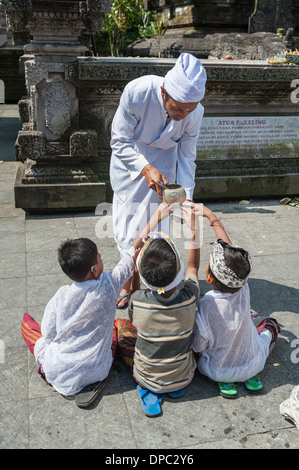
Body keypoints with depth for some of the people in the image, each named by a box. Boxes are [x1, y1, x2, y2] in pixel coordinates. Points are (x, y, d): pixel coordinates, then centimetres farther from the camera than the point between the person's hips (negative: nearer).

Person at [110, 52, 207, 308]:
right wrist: (146, 169, -38)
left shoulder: (195, 112, -26)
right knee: (125, 232, 7)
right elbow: (120, 142, -24)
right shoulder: (136, 92, -34)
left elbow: (186, 157, -13)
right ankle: (129, 282, 29)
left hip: (161, 165, 1)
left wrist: (186, 197, -24)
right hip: (129, 162, -1)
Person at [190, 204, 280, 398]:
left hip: (216, 372, -2)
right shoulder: (243, 292, -25)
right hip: (252, 365, 2)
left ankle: (226, 381, 11)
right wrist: (211, 216, -4)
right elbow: (230, 250, -12)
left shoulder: (204, 308, -35)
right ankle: (251, 374, 13)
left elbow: (198, 347, -18)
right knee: (271, 323, 27)